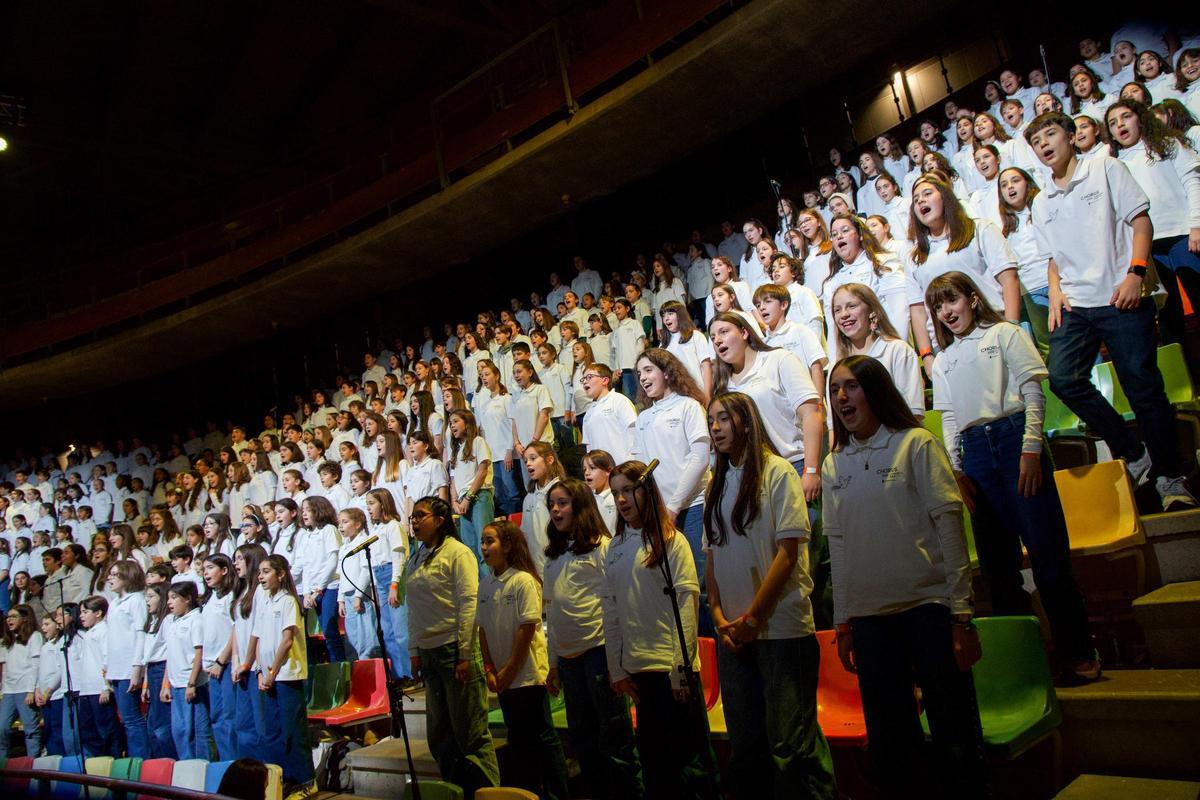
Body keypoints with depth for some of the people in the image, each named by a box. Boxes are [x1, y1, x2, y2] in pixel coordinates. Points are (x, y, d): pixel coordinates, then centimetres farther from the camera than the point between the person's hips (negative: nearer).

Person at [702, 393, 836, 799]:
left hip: (782, 628, -6)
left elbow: (788, 551, -10)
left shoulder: (777, 472, -4)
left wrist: (752, 617, -12)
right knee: (745, 743, 11)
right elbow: (712, 556, 14)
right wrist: (719, 614, 0)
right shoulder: (717, 485, 14)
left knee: (790, 742, -7)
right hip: (734, 635, 6)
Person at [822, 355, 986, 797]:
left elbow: (949, 526, -5)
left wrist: (961, 615, -10)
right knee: (889, 744, 10)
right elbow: (838, 547, 12)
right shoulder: (833, 466, 11)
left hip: (928, 605, -4)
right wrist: (842, 622, 10)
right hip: (868, 615, 4)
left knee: (955, 736, 1)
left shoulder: (916, 443, -1)